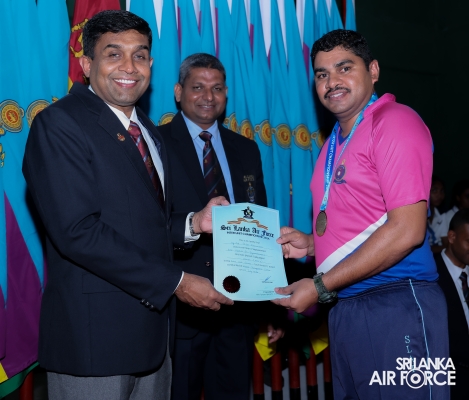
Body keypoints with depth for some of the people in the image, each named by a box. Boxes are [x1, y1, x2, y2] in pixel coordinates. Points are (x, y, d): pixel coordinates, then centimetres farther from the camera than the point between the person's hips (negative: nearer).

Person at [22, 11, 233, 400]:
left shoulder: (149, 132, 13)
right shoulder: (59, 125, -12)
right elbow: (78, 231, -22)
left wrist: (194, 223, -1)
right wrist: (176, 282, -20)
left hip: (153, 329, 8)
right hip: (95, 335, -7)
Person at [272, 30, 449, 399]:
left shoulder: (395, 121, -10)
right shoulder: (335, 142, 15)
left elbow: (406, 230, -19)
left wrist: (320, 286, -16)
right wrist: (310, 245, 4)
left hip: (397, 305, -8)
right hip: (347, 309, 8)